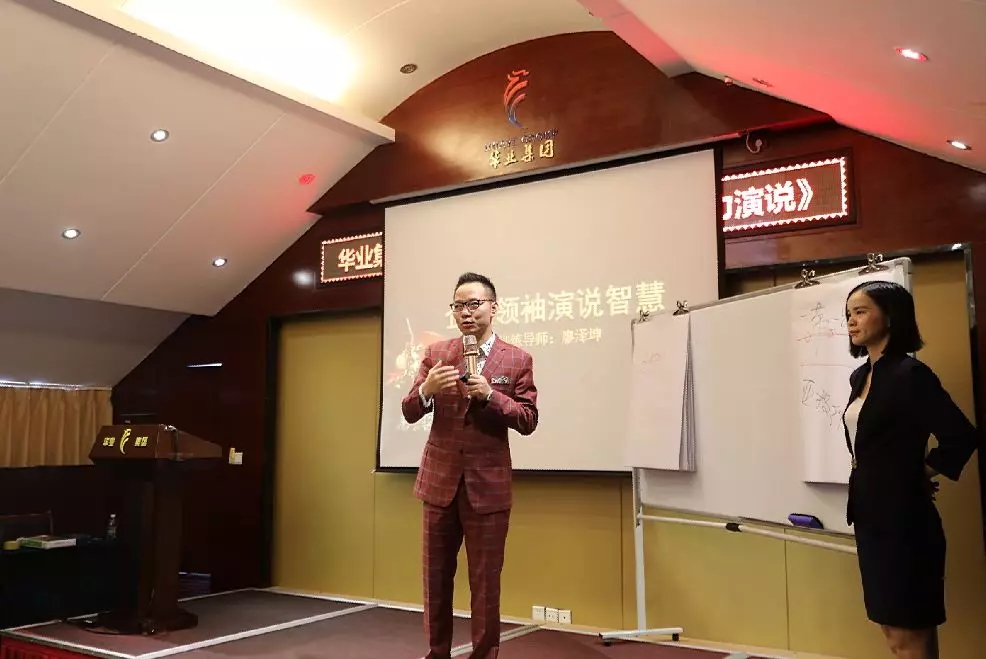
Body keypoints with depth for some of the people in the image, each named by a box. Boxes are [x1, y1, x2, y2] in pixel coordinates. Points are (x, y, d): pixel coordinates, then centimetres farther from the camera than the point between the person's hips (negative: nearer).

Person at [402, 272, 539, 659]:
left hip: (488, 484, -2)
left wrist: (489, 394, -21)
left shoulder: (517, 360, -2)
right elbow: (410, 413, 0)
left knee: (485, 581, 6)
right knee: (436, 576, 13)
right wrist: (426, 389, -22)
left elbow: (528, 421, -6)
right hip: (440, 480, 2)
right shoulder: (436, 353, 3)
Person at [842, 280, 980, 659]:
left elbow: (961, 437, -23)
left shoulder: (909, 373, -16)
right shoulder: (861, 376, 9)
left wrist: (923, 475, -7)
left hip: (902, 518, -8)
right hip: (871, 516, 8)